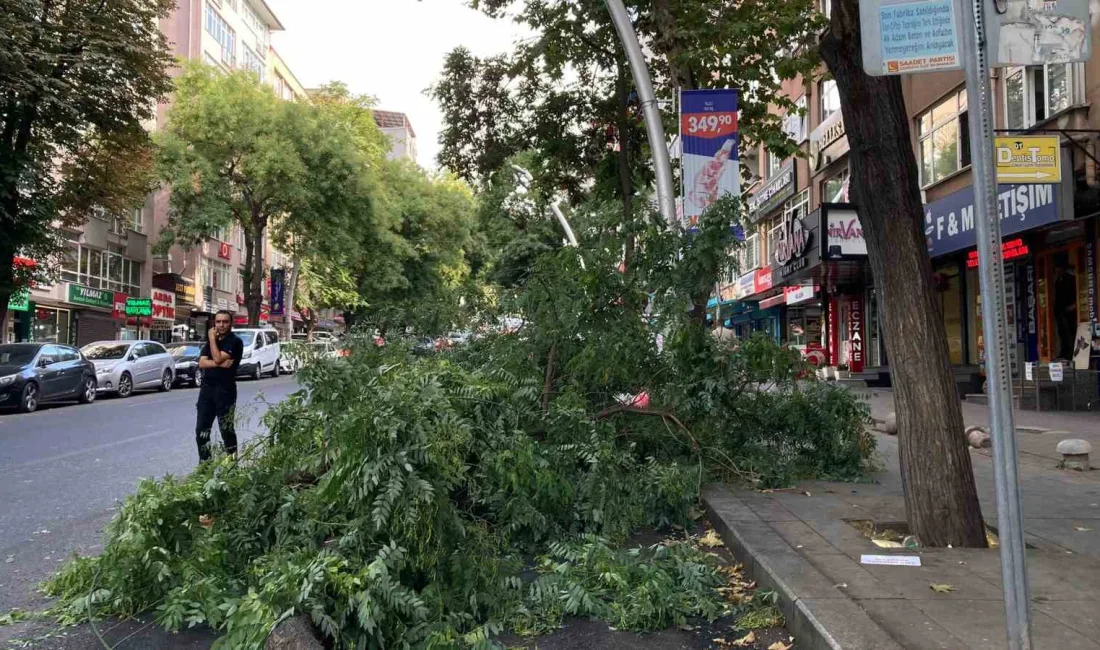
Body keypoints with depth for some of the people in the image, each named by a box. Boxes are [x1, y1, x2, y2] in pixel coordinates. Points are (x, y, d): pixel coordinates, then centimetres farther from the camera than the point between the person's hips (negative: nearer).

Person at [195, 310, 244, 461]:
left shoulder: (235, 342, -5)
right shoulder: (211, 341, 15)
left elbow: (217, 358, -17)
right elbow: (201, 363, 2)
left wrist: (212, 338, -8)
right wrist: (220, 364, -14)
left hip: (225, 389, -6)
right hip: (206, 388, 6)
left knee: (227, 430, -2)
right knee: (201, 430, 7)